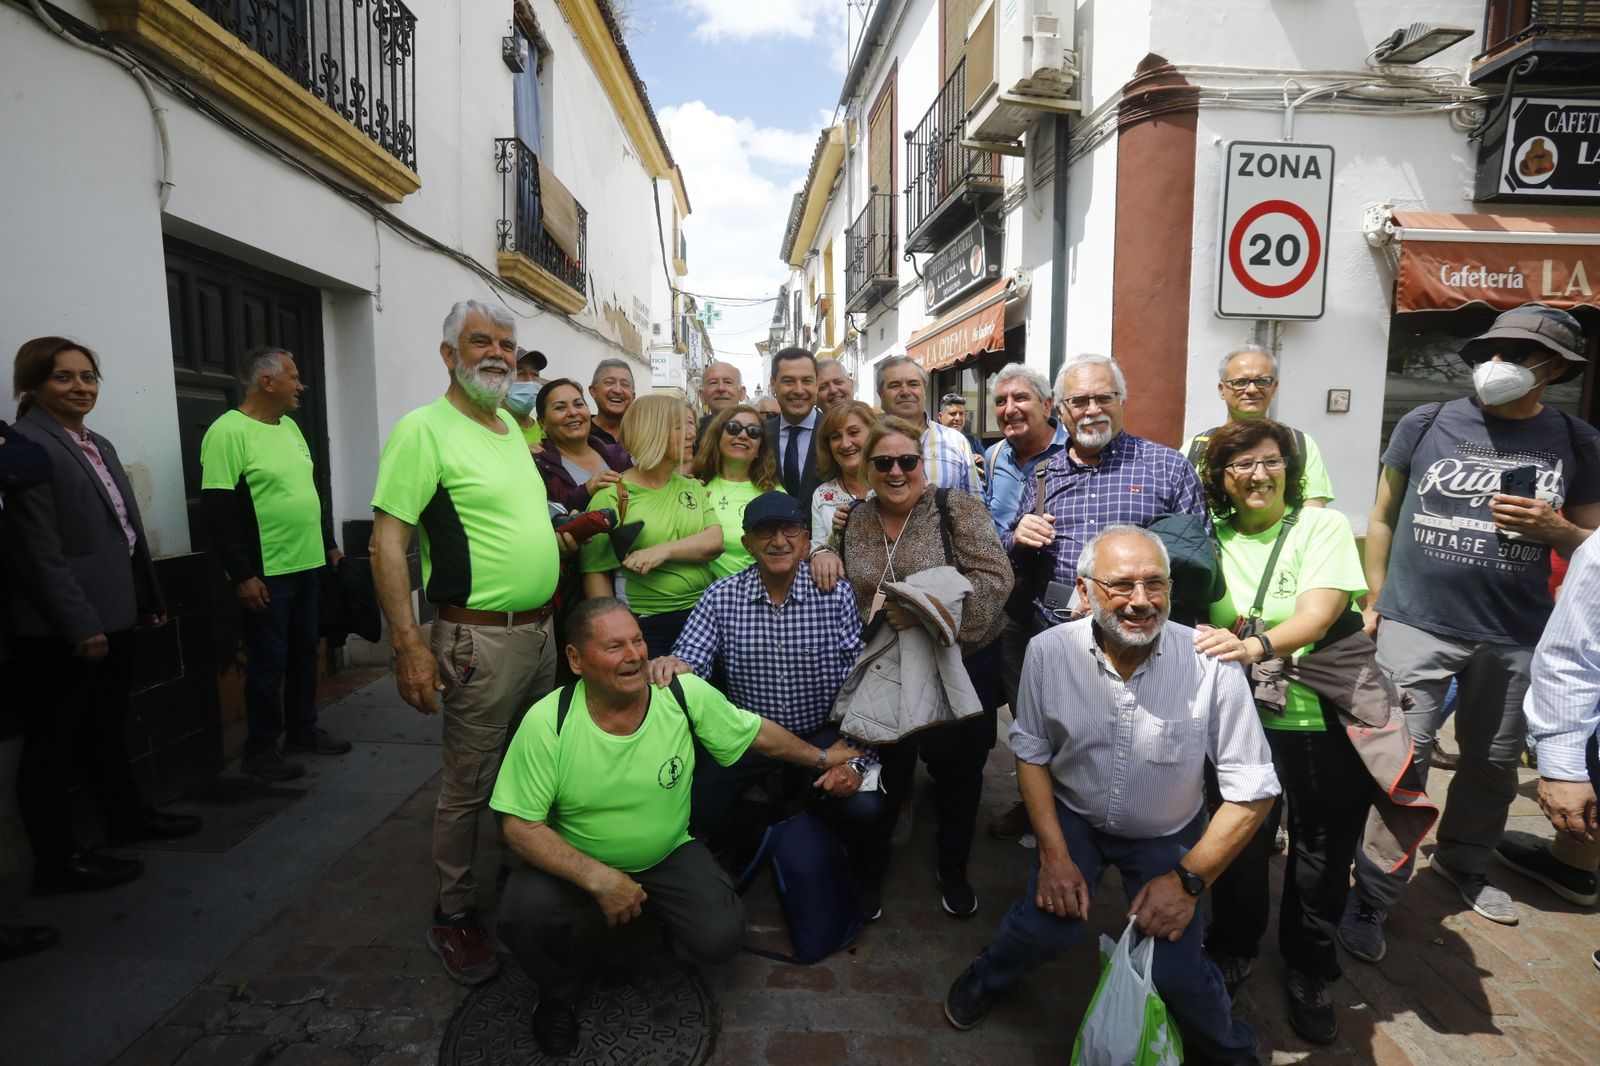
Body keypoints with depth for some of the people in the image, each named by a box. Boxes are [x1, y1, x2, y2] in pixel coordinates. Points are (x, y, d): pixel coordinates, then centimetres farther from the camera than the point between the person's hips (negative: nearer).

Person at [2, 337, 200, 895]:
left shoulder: (99, 445, 14)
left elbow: (128, 530, 16)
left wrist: (151, 600, 15)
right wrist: (81, 625, -20)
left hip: (113, 616, 9)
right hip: (61, 629, -9)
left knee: (106, 728, 22)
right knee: (56, 741, 4)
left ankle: (127, 816, 37)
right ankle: (58, 859, 17)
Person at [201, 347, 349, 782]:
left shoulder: (289, 427, 13)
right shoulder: (229, 432, -13)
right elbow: (219, 510, -17)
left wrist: (329, 543, 20)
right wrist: (242, 574, -18)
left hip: (308, 566, 8)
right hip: (265, 574, -8)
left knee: (305, 653, 15)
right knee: (269, 662, 1)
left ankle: (303, 729, 29)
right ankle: (260, 749, 16)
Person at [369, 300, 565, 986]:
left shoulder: (511, 429, 13)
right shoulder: (425, 430, -12)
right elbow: (387, 542, -17)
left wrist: (560, 533, 9)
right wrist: (408, 645, -21)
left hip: (539, 629, 8)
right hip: (479, 639, -8)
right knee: (469, 788, 5)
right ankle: (454, 915, 25)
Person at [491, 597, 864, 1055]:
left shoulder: (686, 695, -18)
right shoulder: (547, 722, -24)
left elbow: (756, 732, -2)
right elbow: (520, 826, -20)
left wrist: (820, 757, 8)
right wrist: (599, 879, -28)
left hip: (670, 854, 1)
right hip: (576, 864, -1)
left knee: (719, 937, -20)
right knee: (524, 911, -29)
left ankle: (659, 913, 19)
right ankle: (558, 994, 7)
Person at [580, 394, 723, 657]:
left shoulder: (692, 487, 10)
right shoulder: (611, 496, -5)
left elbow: (714, 542, -5)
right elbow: (595, 573, -7)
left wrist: (664, 550, -20)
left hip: (702, 616, 5)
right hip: (645, 625, -5)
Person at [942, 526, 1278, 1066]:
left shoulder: (1211, 664, -26)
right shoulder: (1048, 651, -21)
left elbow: (1253, 789, -16)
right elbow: (1031, 752, -6)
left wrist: (1188, 880, -16)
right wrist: (1054, 853, -10)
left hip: (1168, 835, 0)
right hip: (1074, 816, 1)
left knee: (1173, 970, -8)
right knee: (1046, 925, -14)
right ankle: (986, 979, 22)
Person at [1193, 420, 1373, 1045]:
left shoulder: (1322, 527, -5)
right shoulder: (1213, 538, 2)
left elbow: (1318, 613, -20)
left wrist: (1257, 646, -37)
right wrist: (1212, 643, -18)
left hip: (1326, 717, -1)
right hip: (1243, 715, 1)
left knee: (1323, 848, 11)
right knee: (1241, 840, 9)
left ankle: (1309, 970, 35)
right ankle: (1232, 950, 35)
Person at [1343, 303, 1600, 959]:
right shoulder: (1426, 425, 0)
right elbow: (1383, 517, 7)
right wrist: (1375, 601, 3)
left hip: (1515, 637, 3)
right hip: (1416, 626, -2)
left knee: (1494, 763, 15)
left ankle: (1463, 862, 40)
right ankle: (1373, 895, 6)